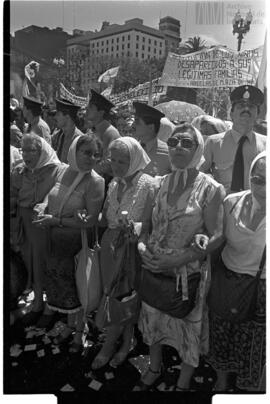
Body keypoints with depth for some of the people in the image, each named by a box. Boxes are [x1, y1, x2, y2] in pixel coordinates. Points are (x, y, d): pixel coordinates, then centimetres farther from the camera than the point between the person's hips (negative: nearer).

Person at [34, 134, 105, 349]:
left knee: (77, 287, 10)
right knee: (59, 281, 18)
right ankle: (71, 324, 43)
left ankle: (79, 330, 37)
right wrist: (45, 215, -3)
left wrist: (56, 221, -20)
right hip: (56, 240, 5)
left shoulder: (95, 181, -19)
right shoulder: (62, 171, -2)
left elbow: (92, 220, -21)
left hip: (77, 241, -5)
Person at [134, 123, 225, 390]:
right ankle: (154, 369, 50)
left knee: (189, 326, 13)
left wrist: (178, 260, -21)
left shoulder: (210, 189, -13)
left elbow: (216, 236, -14)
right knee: (153, 319, 21)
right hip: (153, 267, 5)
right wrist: (142, 244, -10)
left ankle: (183, 383, 42)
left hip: (189, 271, -4)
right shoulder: (159, 183, 1)